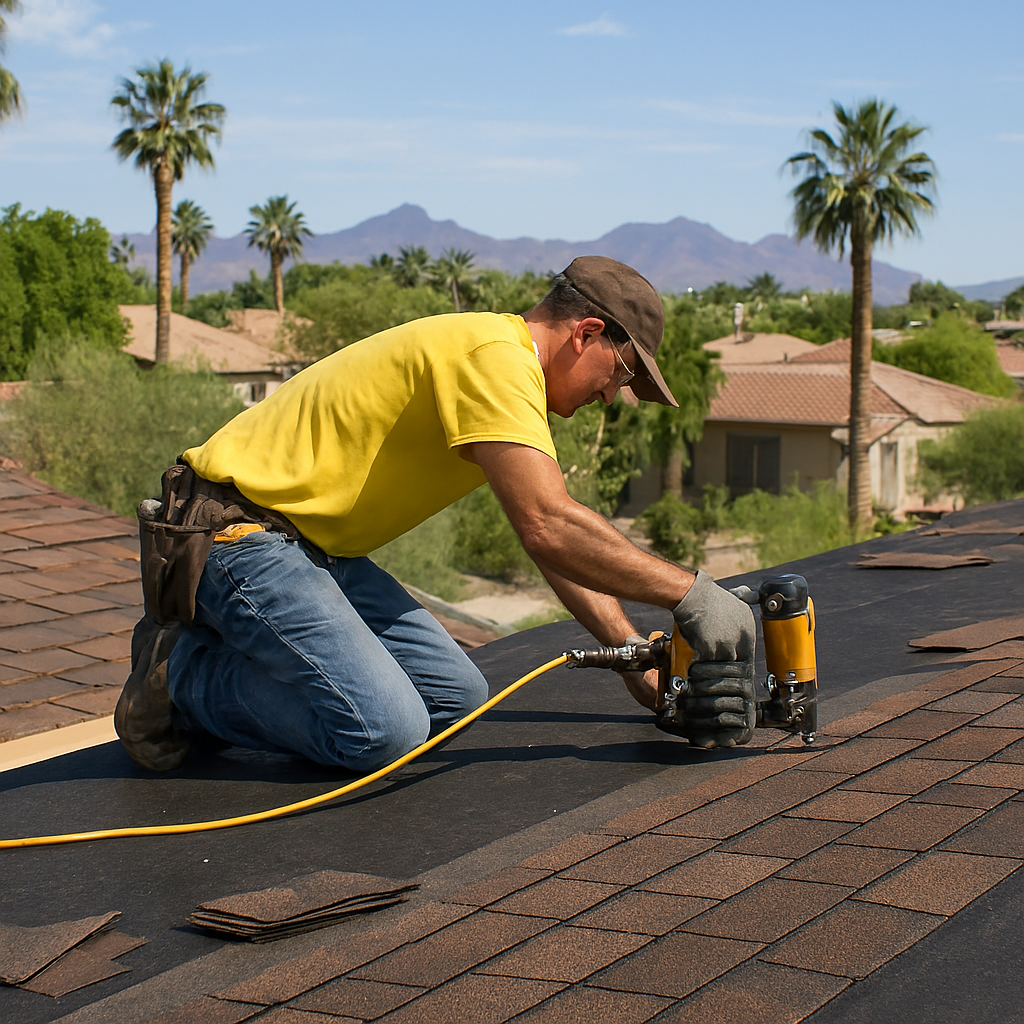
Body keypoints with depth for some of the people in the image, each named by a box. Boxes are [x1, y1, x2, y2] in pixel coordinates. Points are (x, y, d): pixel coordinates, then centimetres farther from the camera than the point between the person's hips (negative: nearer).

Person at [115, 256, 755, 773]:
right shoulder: (495, 354, -19)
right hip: (238, 535, -11)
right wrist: (689, 593, -21)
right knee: (384, 731, -24)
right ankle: (181, 670, -4)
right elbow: (548, 528, -29)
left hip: (317, 550, 11)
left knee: (456, 697, 2)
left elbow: (557, 541, 13)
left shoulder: (511, 373, 14)